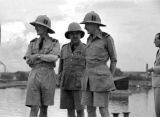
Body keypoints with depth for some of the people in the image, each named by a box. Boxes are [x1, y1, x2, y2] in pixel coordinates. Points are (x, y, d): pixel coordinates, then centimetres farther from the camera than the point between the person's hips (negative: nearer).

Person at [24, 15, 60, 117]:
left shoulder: (55, 43, 5)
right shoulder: (32, 43, 13)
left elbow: (54, 58, -14)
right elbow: (28, 61, 0)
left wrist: (38, 56, -13)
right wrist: (46, 58, -10)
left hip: (48, 78, -1)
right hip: (34, 77, 1)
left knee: (44, 109, 4)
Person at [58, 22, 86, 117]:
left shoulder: (86, 49, -3)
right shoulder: (64, 49, 9)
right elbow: (61, 67, 12)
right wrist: (60, 84, 7)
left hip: (80, 84, -4)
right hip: (66, 83, 4)